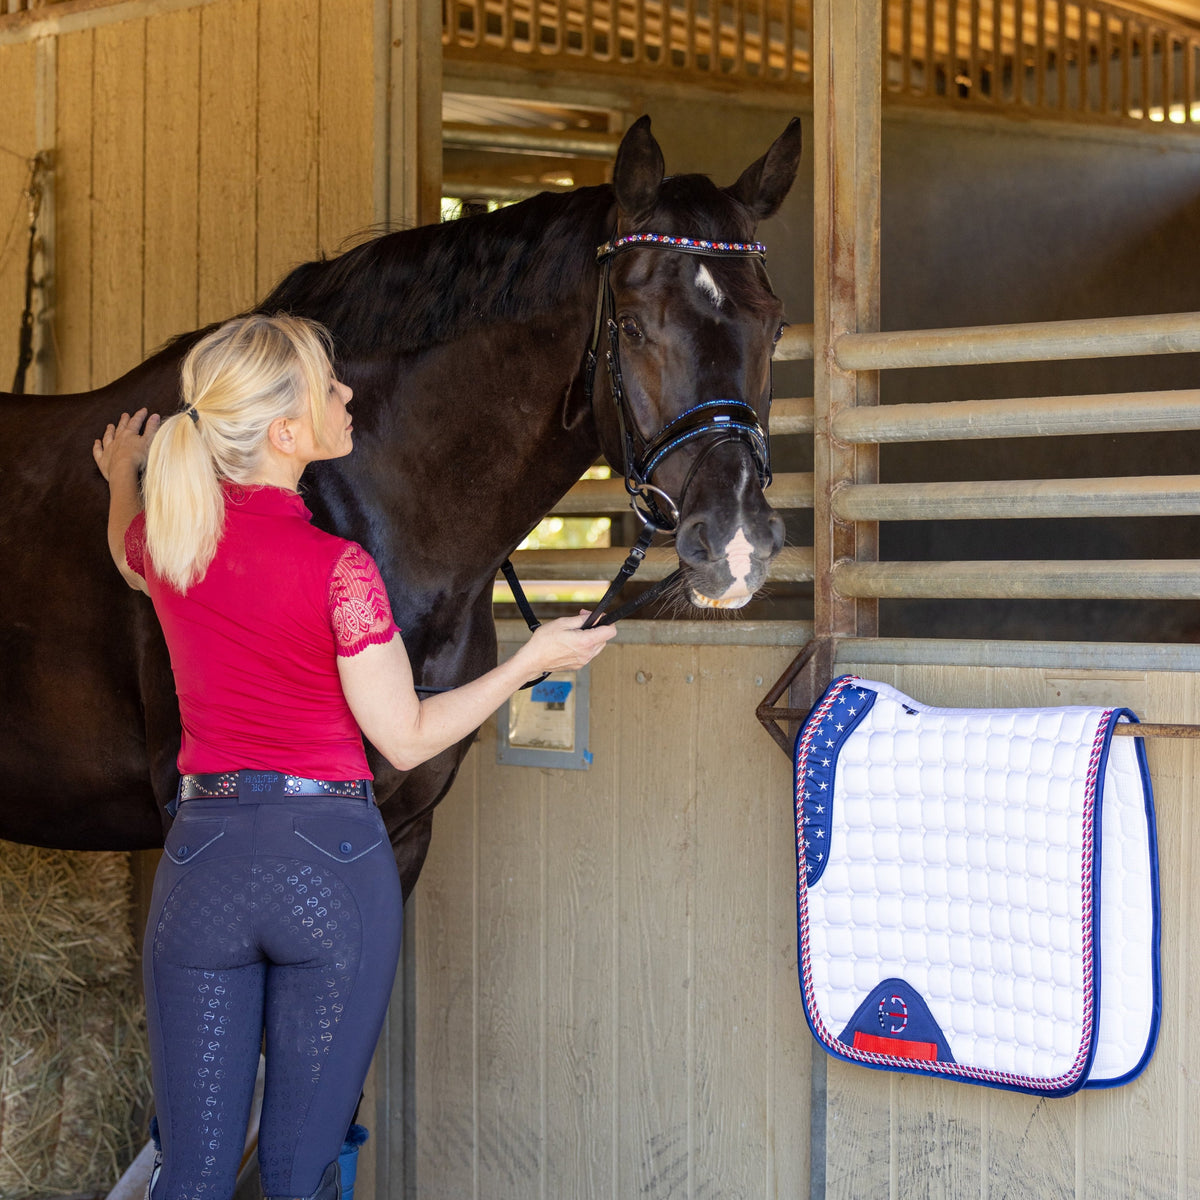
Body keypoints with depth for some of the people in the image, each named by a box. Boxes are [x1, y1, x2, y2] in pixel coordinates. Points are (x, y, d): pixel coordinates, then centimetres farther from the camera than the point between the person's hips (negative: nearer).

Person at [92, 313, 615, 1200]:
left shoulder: (166, 535, 1)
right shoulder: (336, 568, -14)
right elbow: (407, 739, -8)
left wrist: (122, 479, 49)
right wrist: (533, 661, 2)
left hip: (204, 857, 4)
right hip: (334, 861, -4)